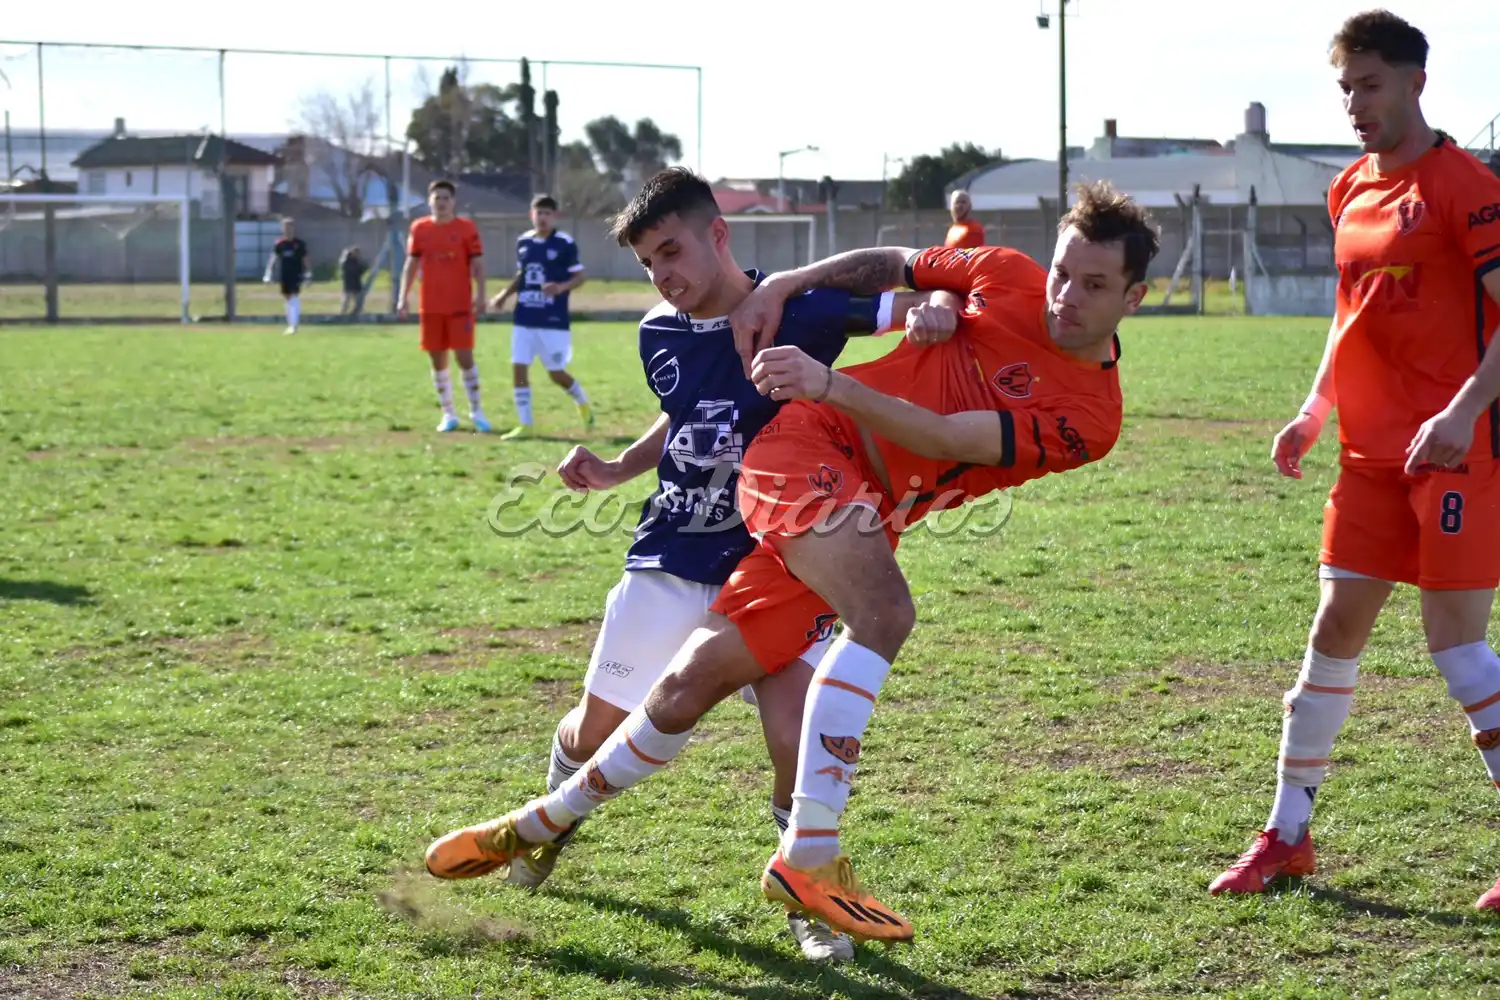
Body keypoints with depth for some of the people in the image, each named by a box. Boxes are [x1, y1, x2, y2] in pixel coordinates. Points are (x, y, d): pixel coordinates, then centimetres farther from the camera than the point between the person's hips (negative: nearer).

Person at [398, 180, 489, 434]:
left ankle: (476, 412, 6)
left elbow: (477, 264, 0)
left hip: (460, 305, -3)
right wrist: (403, 297, 3)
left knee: (464, 357, -6)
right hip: (430, 306, 3)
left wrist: (480, 296, -11)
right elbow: (411, 265, 11)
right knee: (438, 360, 5)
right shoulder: (419, 229, 6)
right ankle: (448, 414, 15)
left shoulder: (466, 228, -1)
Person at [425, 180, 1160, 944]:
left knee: (698, 681, -2)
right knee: (884, 610, -29)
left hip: (864, 522, 1)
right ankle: (808, 858, -23)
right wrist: (780, 285, 7)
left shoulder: (1088, 416, -6)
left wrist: (831, 384, -27)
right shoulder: (1005, 276, 0)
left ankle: (541, 824, 20)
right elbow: (890, 265, 20)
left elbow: (944, 439, -16)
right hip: (806, 446, -1)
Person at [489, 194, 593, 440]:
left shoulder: (565, 244, -8)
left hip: (554, 321, -5)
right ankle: (524, 424, 5)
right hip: (524, 320, 5)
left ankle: (583, 403, 30)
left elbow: (579, 277, -5)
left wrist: (561, 287, -24)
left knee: (556, 373, 0)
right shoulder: (523, 242, 7)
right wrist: (504, 295, 7)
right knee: (518, 368, -2)